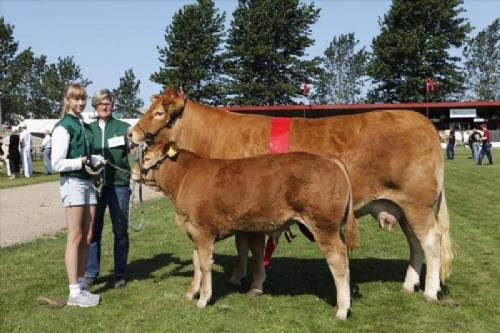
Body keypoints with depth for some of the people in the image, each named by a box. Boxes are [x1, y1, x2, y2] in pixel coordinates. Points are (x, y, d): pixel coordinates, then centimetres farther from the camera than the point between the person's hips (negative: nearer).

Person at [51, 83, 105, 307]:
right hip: (72, 183, -8)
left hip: (87, 183, 8)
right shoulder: (63, 127, -10)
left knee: (87, 238, 9)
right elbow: (57, 164, -14)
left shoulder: (85, 126, 13)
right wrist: (81, 162, -16)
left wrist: (97, 160, 1)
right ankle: (74, 293, 0)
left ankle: (80, 286, 18)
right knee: (75, 237, -5)